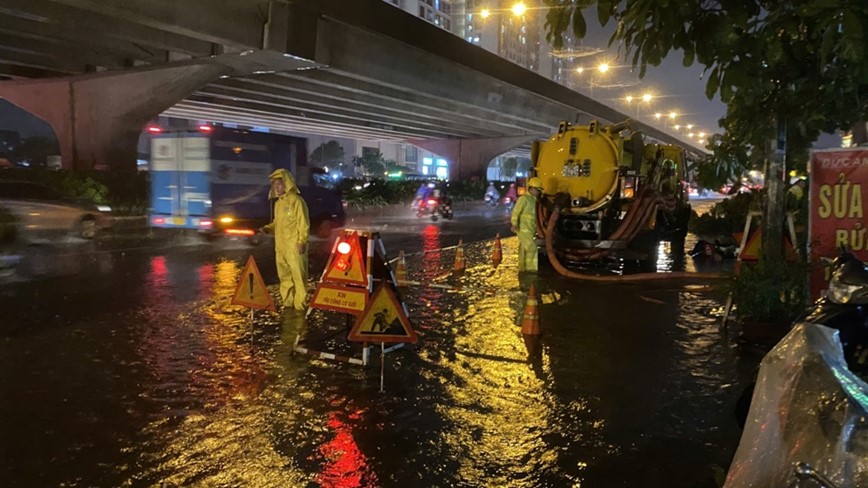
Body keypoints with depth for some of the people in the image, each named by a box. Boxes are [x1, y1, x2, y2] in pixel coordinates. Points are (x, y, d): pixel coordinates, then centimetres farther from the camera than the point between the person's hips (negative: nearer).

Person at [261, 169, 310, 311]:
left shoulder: (296, 200, -8)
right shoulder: (278, 203, 17)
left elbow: (304, 223, -12)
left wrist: (302, 241, -18)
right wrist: (268, 229, 7)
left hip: (295, 246, -9)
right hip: (280, 246, 9)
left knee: (298, 276, -6)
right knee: (284, 276, 14)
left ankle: (299, 306, -2)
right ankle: (287, 303, 23)